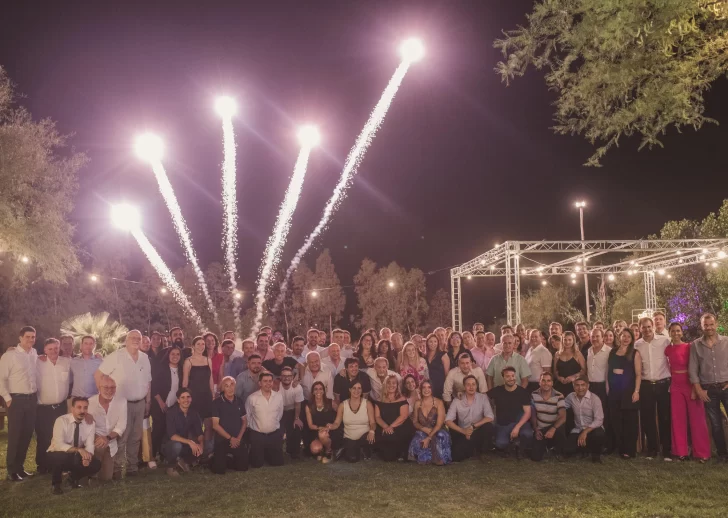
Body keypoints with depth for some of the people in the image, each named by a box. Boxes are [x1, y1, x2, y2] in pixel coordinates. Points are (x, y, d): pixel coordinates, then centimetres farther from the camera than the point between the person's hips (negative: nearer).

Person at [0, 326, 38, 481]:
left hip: (32, 399, 5)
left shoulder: (35, 355, 7)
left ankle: (20, 467, 23)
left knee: (27, 434, 10)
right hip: (17, 399, -5)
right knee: (14, 435, 0)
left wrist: (36, 395, 7)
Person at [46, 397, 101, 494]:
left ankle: (74, 478, 13)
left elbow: (89, 446, -12)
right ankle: (56, 483, -7)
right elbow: (58, 445, -33)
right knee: (62, 457, -38)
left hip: (76, 458, 4)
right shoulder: (61, 421, -22)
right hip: (56, 456, -4)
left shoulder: (90, 423, -9)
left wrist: (87, 455, -35)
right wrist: (78, 450, -45)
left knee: (96, 465, -19)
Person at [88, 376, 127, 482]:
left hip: (111, 443, 3)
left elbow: (121, 426, -11)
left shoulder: (121, 401, -11)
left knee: (106, 477, 6)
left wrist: (107, 438, -27)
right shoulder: (90, 402, -16)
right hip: (95, 441, -2)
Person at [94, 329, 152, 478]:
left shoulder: (145, 358, 8)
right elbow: (98, 375, -8)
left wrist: (148, 402, 12)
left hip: (140, 403, 5)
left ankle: (132, 466, 21)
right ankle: (116, 468, 6)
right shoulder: (116, 356, -9)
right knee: (120, 437, -3)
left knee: (135, 437, 11)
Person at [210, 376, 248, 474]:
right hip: (222, 440, -4)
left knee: (243, 467, -2)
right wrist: (230, 438, -12)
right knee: (219, 470, -10)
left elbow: (244, 421, 11)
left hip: (237, 440, 4)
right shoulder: (217, 403, -10)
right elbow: (215, 425, -12)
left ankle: (230, 459, 29)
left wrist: (239, 437, -3)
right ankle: (214, 459, 24)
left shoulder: (239, 402, 5)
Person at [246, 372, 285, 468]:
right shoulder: (252, 398, -13)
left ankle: (267, 455, 39)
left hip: (275, 434, 3)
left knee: (278, 462, 8)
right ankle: (258, 456, 38)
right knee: (257, 464, 3)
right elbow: (247, 416, -1)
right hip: (257, 435, -2)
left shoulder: (279, 396, -4)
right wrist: (254, 426, 9)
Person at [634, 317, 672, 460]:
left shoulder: (664, 341, -3)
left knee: (665, 417, 3)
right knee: (647, 418, 7)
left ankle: (667, 449, 14)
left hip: (663, 384, -2)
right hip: (646, 386, 2)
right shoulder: (637, 345, 3)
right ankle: (652, 448, 20)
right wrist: (637, 387, 3)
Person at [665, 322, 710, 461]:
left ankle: (702, 452, 9)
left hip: (691, 385, -3)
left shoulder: (689, 347, -6)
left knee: (697, 419, 0)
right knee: (678, 420, 7)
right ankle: (681, 451, 16)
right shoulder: (667, 349, 5)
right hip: (675, 387, 3)